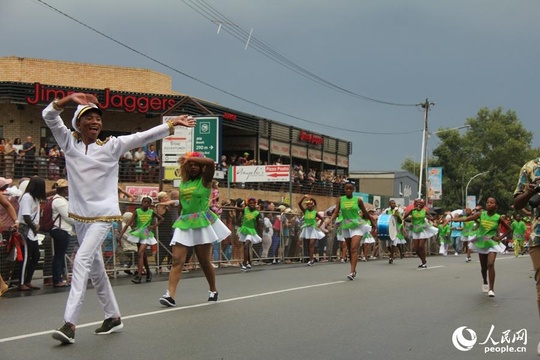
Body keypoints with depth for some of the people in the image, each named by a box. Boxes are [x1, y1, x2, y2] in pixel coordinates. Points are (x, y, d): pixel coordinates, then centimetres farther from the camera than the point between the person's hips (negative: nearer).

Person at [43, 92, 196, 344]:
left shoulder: (111, 145, -3)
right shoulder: (68, 142, 3)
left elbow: (144, 136, -7)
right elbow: (49, 116, -5)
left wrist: (173, 124, -14)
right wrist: (70, 99, -22)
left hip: (103, 215, -5)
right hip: (80, 215, 5)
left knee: (82, 260, -19)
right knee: (95, 268, 12)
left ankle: (69, 323, -19)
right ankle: (113, 316, 26)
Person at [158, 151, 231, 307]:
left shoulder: (205, 180, -3)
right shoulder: (183, 183, 12)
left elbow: (210, 163, -22)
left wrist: (189, 158, -18)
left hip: (202, 223, -4)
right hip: (184, 225, 4)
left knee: (205, 261, 5)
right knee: (177, 260, -10)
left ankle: (213, 290, 27)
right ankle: (170, 294, -19)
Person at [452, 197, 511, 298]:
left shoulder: (498, 218, -9)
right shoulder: (481, 214, -6)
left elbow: (509, 229, 3)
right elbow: (466, 218, -15)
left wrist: (500, 237, -7)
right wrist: (452, 219, -26)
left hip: (492, 244, -2)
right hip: (481, 243, 3)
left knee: (490, 264, -19)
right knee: (483, 266, 14)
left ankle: (491, 289, -15)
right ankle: (485, 282, 44)